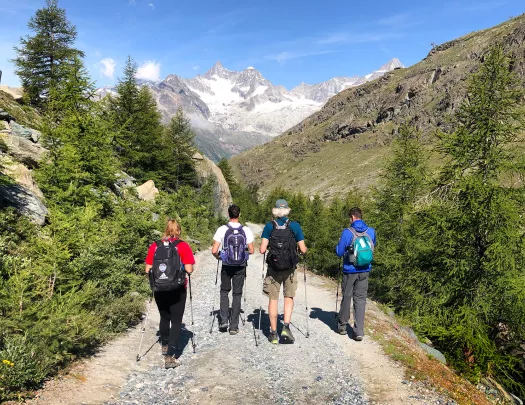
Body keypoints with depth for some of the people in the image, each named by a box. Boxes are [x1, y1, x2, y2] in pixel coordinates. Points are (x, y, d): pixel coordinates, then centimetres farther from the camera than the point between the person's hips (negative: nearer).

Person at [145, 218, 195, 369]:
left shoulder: (154, 246, -1)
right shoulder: (183, 246, -9)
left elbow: (147, 270, 0)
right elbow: (189, 270, -13)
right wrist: (189, 267, 9)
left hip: (159, 289, 4)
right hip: (177, 290, -4)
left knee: (164, 318, 24)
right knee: (176, 321, 5)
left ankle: (165, 346, 43)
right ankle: (170, 357, -3)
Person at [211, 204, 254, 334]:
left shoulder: (222, 230, -11)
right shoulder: (246, 230, -8)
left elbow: (214, 251, -13)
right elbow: (251, 251, -3)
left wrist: (219, 257, 8)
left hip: (226, 266, 0)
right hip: (241, 267, 1)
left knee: (224, 292, 21)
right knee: (237, 294, 10)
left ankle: (223, 321, 13)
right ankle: (234, 326, 13)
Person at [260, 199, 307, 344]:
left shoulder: (269, 226, -4)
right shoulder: (295, 226, -4)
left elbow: (262, 250, -9)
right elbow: (303, 250, -3)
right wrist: (304, 249, 19)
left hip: (273, 268, 0)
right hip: (290, 269, 0)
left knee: (273, 299, 9)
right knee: (289, 298, 15)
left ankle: (273, 333, 16)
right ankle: (286, 327, 0)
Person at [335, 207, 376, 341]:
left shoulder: (347, 232, -14)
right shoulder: (371, 232, 0)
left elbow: (339, 252, -10)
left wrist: (339, 243, 8)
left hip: (350, 270, -3)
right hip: (365, 270, 3)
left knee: (346, 297, 12)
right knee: (360, 299, 7)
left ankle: (342, 326, 27)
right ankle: (359, 331, 5)